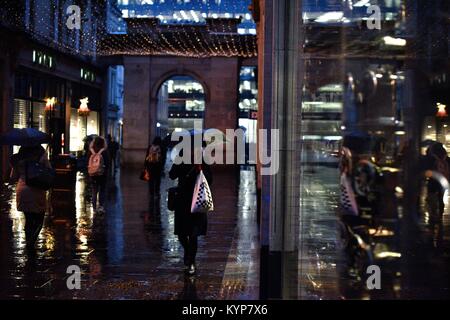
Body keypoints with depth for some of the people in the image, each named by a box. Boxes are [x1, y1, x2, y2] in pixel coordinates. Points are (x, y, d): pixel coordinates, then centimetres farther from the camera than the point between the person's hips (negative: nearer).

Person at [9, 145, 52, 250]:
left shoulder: (19, 157, 2)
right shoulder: (41, 155, -8)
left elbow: (13, 178, 7)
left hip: (22, 191, 4)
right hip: (37, 191, -3)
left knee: (28, 220, 17)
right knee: (39, 220, 7)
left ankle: (29, 244, 18)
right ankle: (31, 241, -13)